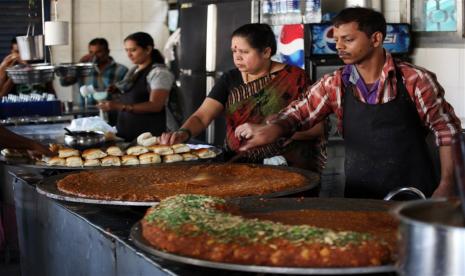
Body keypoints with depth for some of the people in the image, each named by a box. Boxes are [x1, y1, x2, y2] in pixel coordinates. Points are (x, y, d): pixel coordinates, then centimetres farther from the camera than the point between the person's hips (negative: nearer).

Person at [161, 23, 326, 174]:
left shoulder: (293, 78, -4)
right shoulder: (230, 79, 7)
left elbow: (316, 126, -6)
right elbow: (201, 117, 0)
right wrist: (184, 133, -22)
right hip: (237, 165, 4)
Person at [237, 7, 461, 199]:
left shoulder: (415, 80, -10)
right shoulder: (334, 85, 0)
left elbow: (447, 130, -3)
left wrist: (446, 185, -6)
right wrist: (274, 128, -22)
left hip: (413, 196, -2)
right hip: (359, 196, 3)